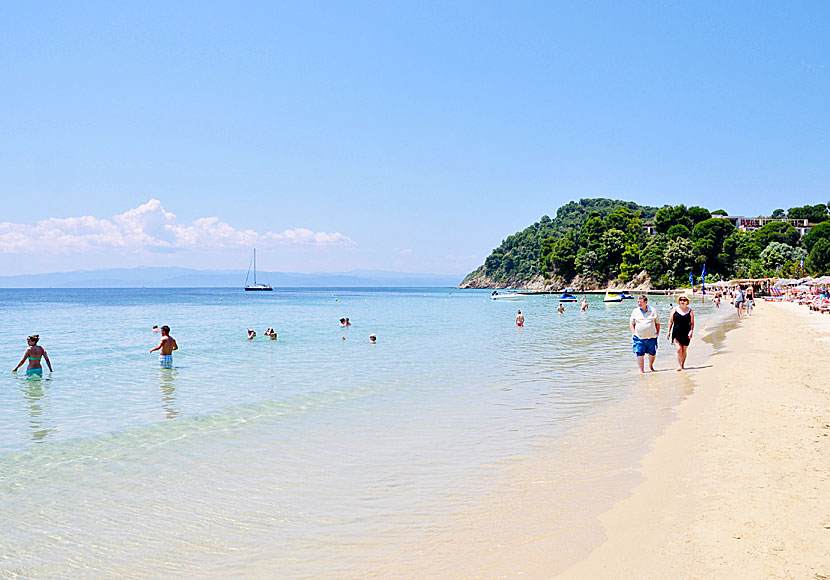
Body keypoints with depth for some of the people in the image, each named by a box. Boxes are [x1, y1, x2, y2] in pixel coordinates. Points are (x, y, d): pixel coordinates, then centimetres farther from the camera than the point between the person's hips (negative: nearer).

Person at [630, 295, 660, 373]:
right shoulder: (635, 311, 4)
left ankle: (650, 366, 37)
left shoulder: (653, 311, 4)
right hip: (639, 338, -1)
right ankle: (641, 370, 0)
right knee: (640, 355, -7)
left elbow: (657, 323, 13)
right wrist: (633, 334, 2)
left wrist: (658, 332, 6)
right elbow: (632, 323, 11)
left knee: (652, 354, 10)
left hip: (651, 337, 1)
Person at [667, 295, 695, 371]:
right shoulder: (675, 310, 4)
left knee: (684, 350, 10)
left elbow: (692, 323, 5)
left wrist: (691, 331, -9)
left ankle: (683, 365, 24)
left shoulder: (690, 311, 4)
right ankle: (679, 366, -16)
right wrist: (668, 331, 2)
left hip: (686, 334, 1)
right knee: (678, 349, -13)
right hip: (676, 333, -1)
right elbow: (670, 321, 7)